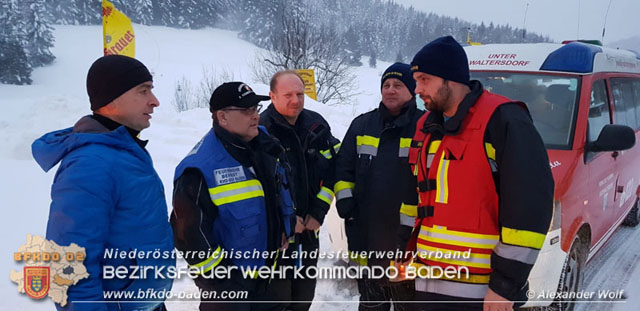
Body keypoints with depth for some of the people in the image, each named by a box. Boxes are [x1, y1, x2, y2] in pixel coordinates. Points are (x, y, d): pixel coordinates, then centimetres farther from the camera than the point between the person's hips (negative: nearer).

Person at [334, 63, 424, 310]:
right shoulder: (362, 125, 9)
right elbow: (344, 168, 14)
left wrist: (410, 220, -14)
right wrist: (344, 200, 1)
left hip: (406, 237, -4)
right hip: (365, 234, 4)